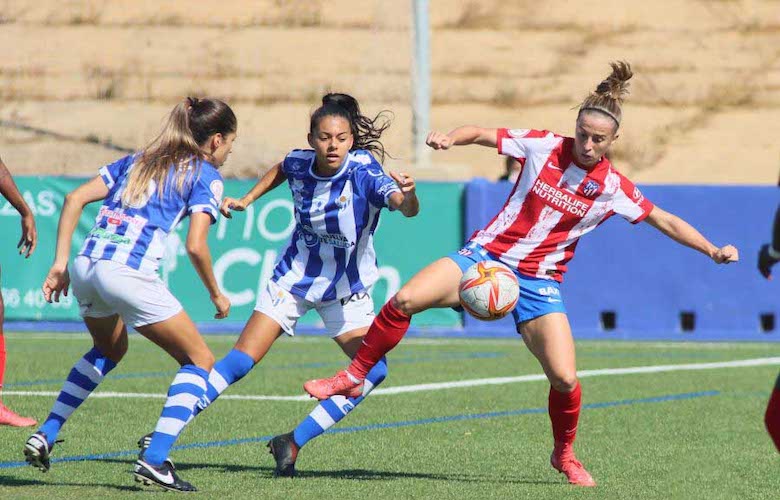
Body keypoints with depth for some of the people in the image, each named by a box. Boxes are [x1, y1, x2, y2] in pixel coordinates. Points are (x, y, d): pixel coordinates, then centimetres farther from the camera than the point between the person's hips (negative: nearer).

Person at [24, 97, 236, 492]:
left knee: (109, 349, 34)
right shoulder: (206, 175, 6)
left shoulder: (138, 160, 24)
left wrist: (60, 263, 14)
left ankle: (45, 435, 26)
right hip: (129, 273, -7)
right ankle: (154, 460, -6)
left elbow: (75, 198, 15)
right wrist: (216, 296, 9)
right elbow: (195, 246, -6)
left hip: (85, 265, 7)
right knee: (199, 361, 9)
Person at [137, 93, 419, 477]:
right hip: (294, 276, 2)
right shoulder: (299, 162, -13)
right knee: (242, 360, -8)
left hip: (346, 290, -2)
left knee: (374, 368, -18)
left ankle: (293, 443, -9)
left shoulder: (363, 172, -25)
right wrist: (246, 200, 9)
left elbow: (406, 208, -44)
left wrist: (407, 196, -65)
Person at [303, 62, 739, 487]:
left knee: (565, 379, -14)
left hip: (539, 283, 0)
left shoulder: (614, 189, -5)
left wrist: (713, 251, -5)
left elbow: (667, 222, 3)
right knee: (405, 300, -21)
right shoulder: (543, 147, -5)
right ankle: (354, 377, -1)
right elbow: (482, 134, 3)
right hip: (487, 256, 0)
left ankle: (565, 455, 16)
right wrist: (450, 139, -17)